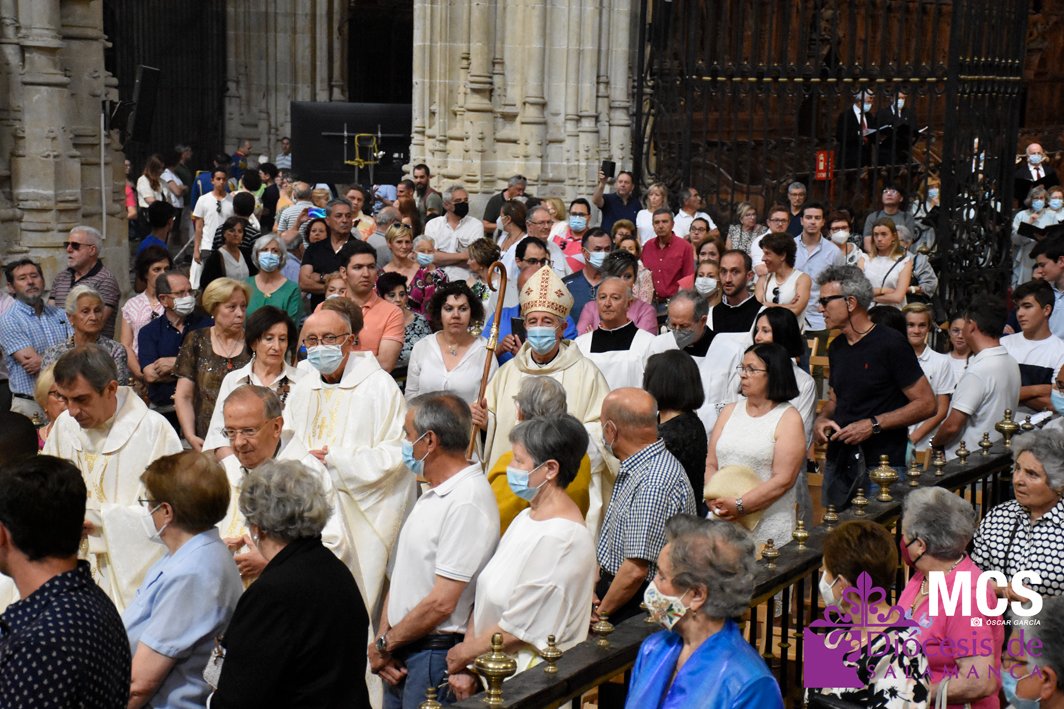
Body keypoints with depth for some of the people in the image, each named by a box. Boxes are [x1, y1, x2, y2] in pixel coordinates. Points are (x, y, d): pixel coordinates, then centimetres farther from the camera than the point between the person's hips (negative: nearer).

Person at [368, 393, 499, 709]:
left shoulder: (468, 502, -19)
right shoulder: (432, 494, 13)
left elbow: (441, 602, -21)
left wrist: (383, 645, -10)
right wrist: (384, 641, 1)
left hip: (434, 656, -8)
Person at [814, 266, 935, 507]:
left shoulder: (890, 344, -9)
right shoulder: (837, 347, 13)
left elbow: (926, 404, -11)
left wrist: (874, 424, -18)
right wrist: (822, 420, 3)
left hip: (882, 465, -6)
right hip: (838, 464, 7)